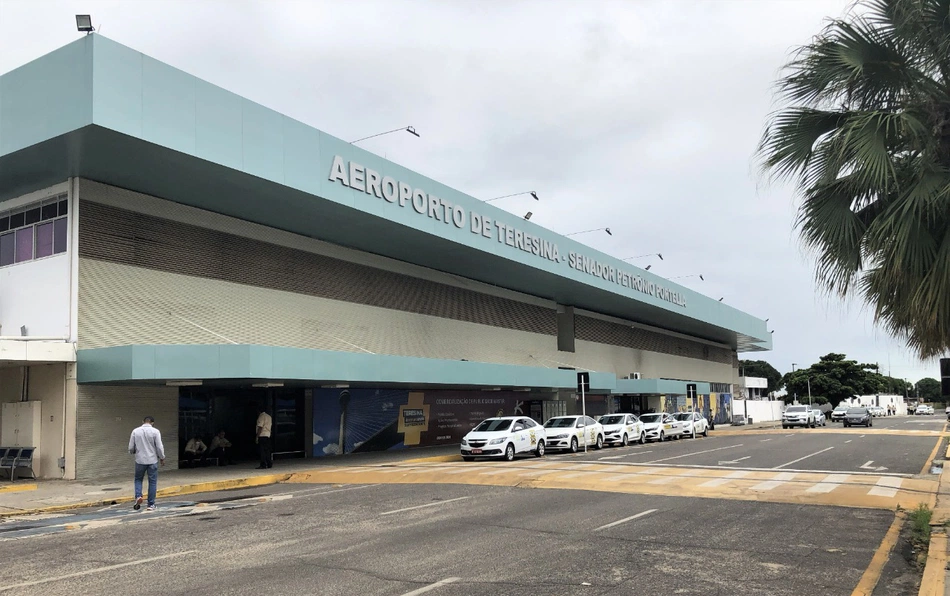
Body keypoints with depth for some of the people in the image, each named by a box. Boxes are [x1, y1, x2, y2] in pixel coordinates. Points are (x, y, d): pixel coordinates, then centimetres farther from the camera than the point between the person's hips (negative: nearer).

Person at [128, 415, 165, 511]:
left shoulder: (135, 431, -1)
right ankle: (151, 505, 8)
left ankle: (138, 496, -3)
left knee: (138, 479, 20)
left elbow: (131, 448, 3)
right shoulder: (155, 431, -7)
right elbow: (159, 447, -9)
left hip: (140, 460, 1)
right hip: (152, 460, -1)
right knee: (152, 482, 7)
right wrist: (162, 458, 6)